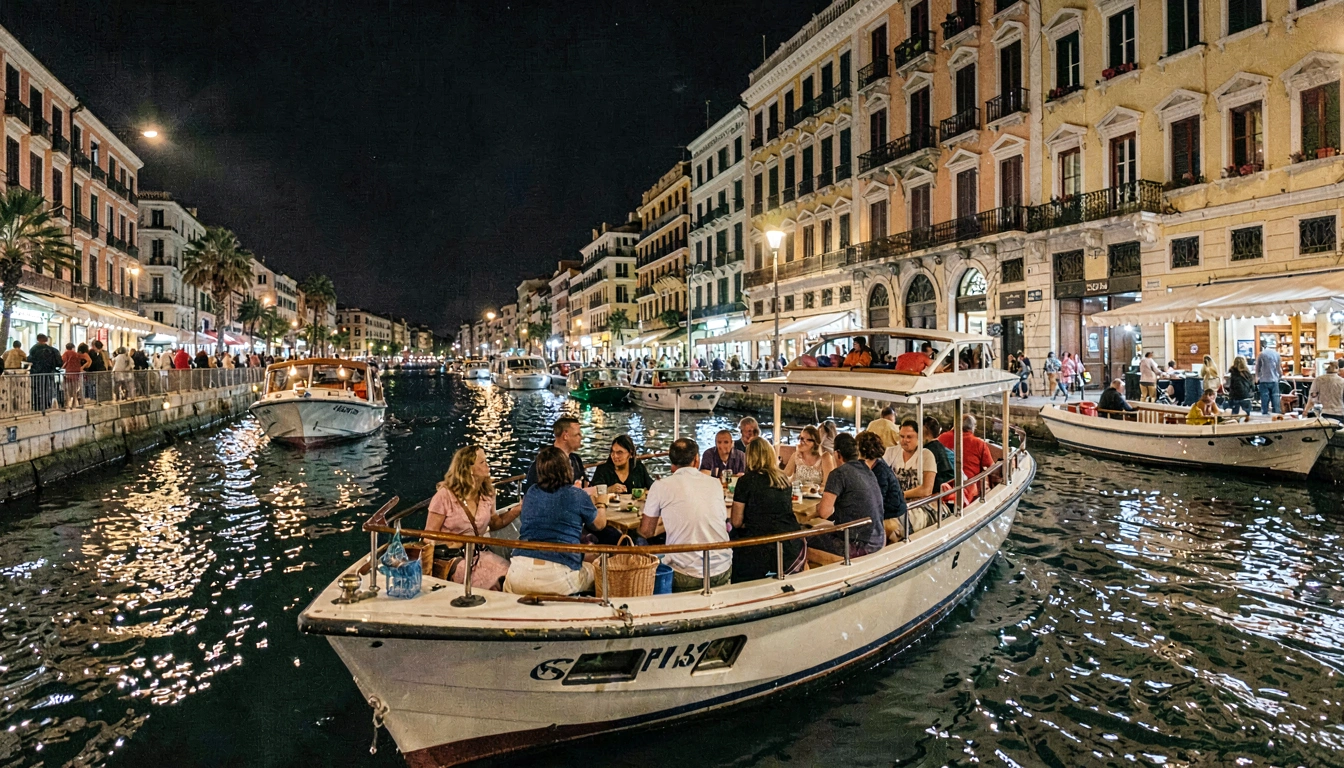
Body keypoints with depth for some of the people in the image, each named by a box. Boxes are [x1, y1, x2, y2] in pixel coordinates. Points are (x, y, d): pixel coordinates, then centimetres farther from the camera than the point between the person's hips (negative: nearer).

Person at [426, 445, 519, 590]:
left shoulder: (487, 494, 6)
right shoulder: (445, 495, -9)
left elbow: (494, 523, 18)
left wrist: (518, 508, 6)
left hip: (481, 554, 5)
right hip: (454, 557, -5)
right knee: (495, 585, -27)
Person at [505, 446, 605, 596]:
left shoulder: (530, 493, 8)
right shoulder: (578, 496, -3)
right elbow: (600, 524, 15)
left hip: (520, 573, 3)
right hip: (557, 578, -3)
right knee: (594, 569, 25)